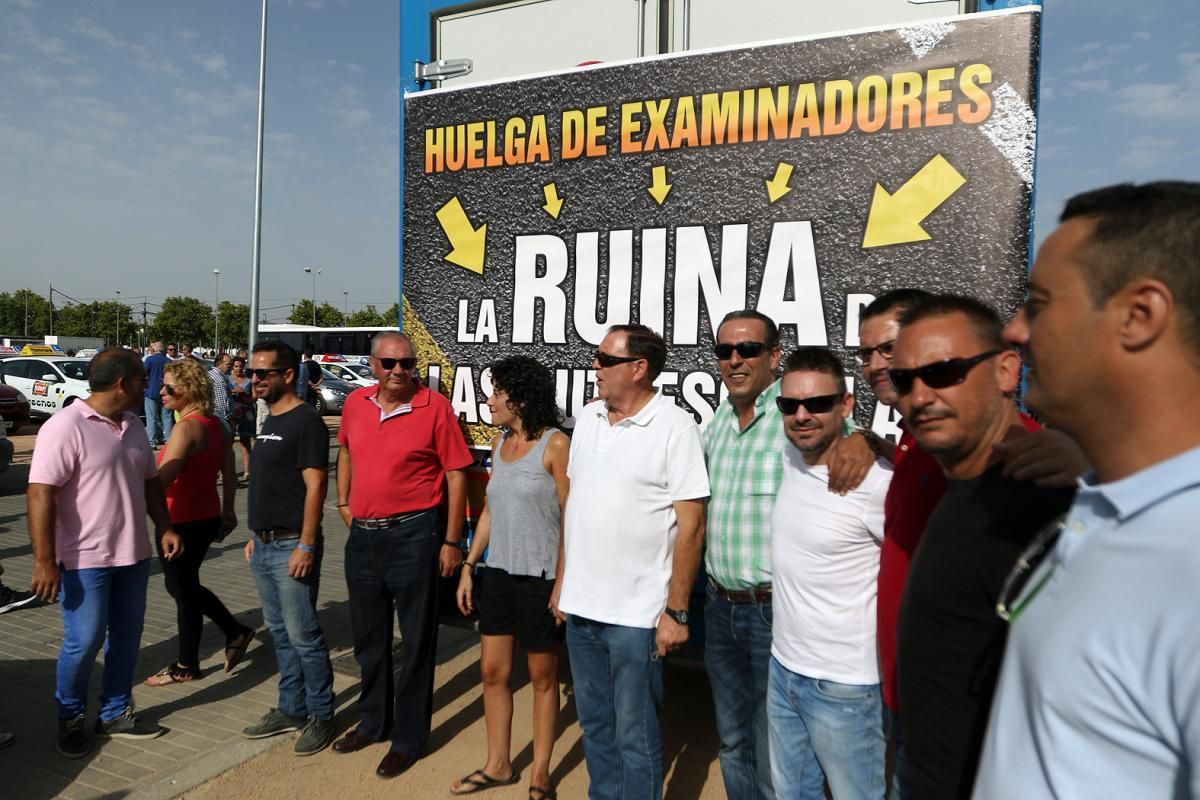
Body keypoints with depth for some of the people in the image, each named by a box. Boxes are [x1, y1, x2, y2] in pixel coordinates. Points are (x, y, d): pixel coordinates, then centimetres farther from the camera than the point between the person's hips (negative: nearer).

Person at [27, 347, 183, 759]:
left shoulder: (133, 427, 8)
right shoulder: (66, 427, -16)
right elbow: (41, 494, -19)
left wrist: (165, 528, 8)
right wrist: (45, 561, -22)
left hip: (133, 555, 7)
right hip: (86, 559, -7)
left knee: (126, 638, 14)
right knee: (83, 642, 3)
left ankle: (116, 713, 30)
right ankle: (70, 718, 26)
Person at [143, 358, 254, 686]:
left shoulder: (186, 428, -21)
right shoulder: (214, 425, 6)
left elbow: (161, 480, -27)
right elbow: (229, 474, 12)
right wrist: (227, 510, 20)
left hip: (182, 523, -8)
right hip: (207, 518, 8)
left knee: (184, 591, 7)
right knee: (185, 586, 22)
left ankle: (186, 666, 24)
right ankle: (236, 633, 27)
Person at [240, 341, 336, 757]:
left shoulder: (306, 421, -14)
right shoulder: (270, 422, 14)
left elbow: (315, 486, -18)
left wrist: (306, 546, -21)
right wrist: (256, 536, 18)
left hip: (292, 546, -9)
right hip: (265, 546, 9)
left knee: (303, 636, -2)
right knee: (280, 632, 16)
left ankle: (321, 715, 11)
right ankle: (291, 709, 27)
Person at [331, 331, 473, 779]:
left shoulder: (434, 407, -12)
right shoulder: (356, 403, 4)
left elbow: (456, 474, -11)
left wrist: (452, 541, -11)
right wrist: (343, 501, 15)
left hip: (413, 536, -6)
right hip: (362, 536, 6)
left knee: (416, 641, 6)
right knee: (368, 637, 20)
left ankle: (408, 738, 22)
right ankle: (373, 722, 39)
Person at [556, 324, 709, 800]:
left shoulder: (674, 427, -13)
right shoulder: (588, 417, 6)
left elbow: (691, 525, -13)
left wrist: (676, 612, -13)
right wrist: (563, 581, 13)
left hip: (636, 615, -6)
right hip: (581, 606, 6)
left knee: (635, 738, 9)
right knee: (595, 724, 21)